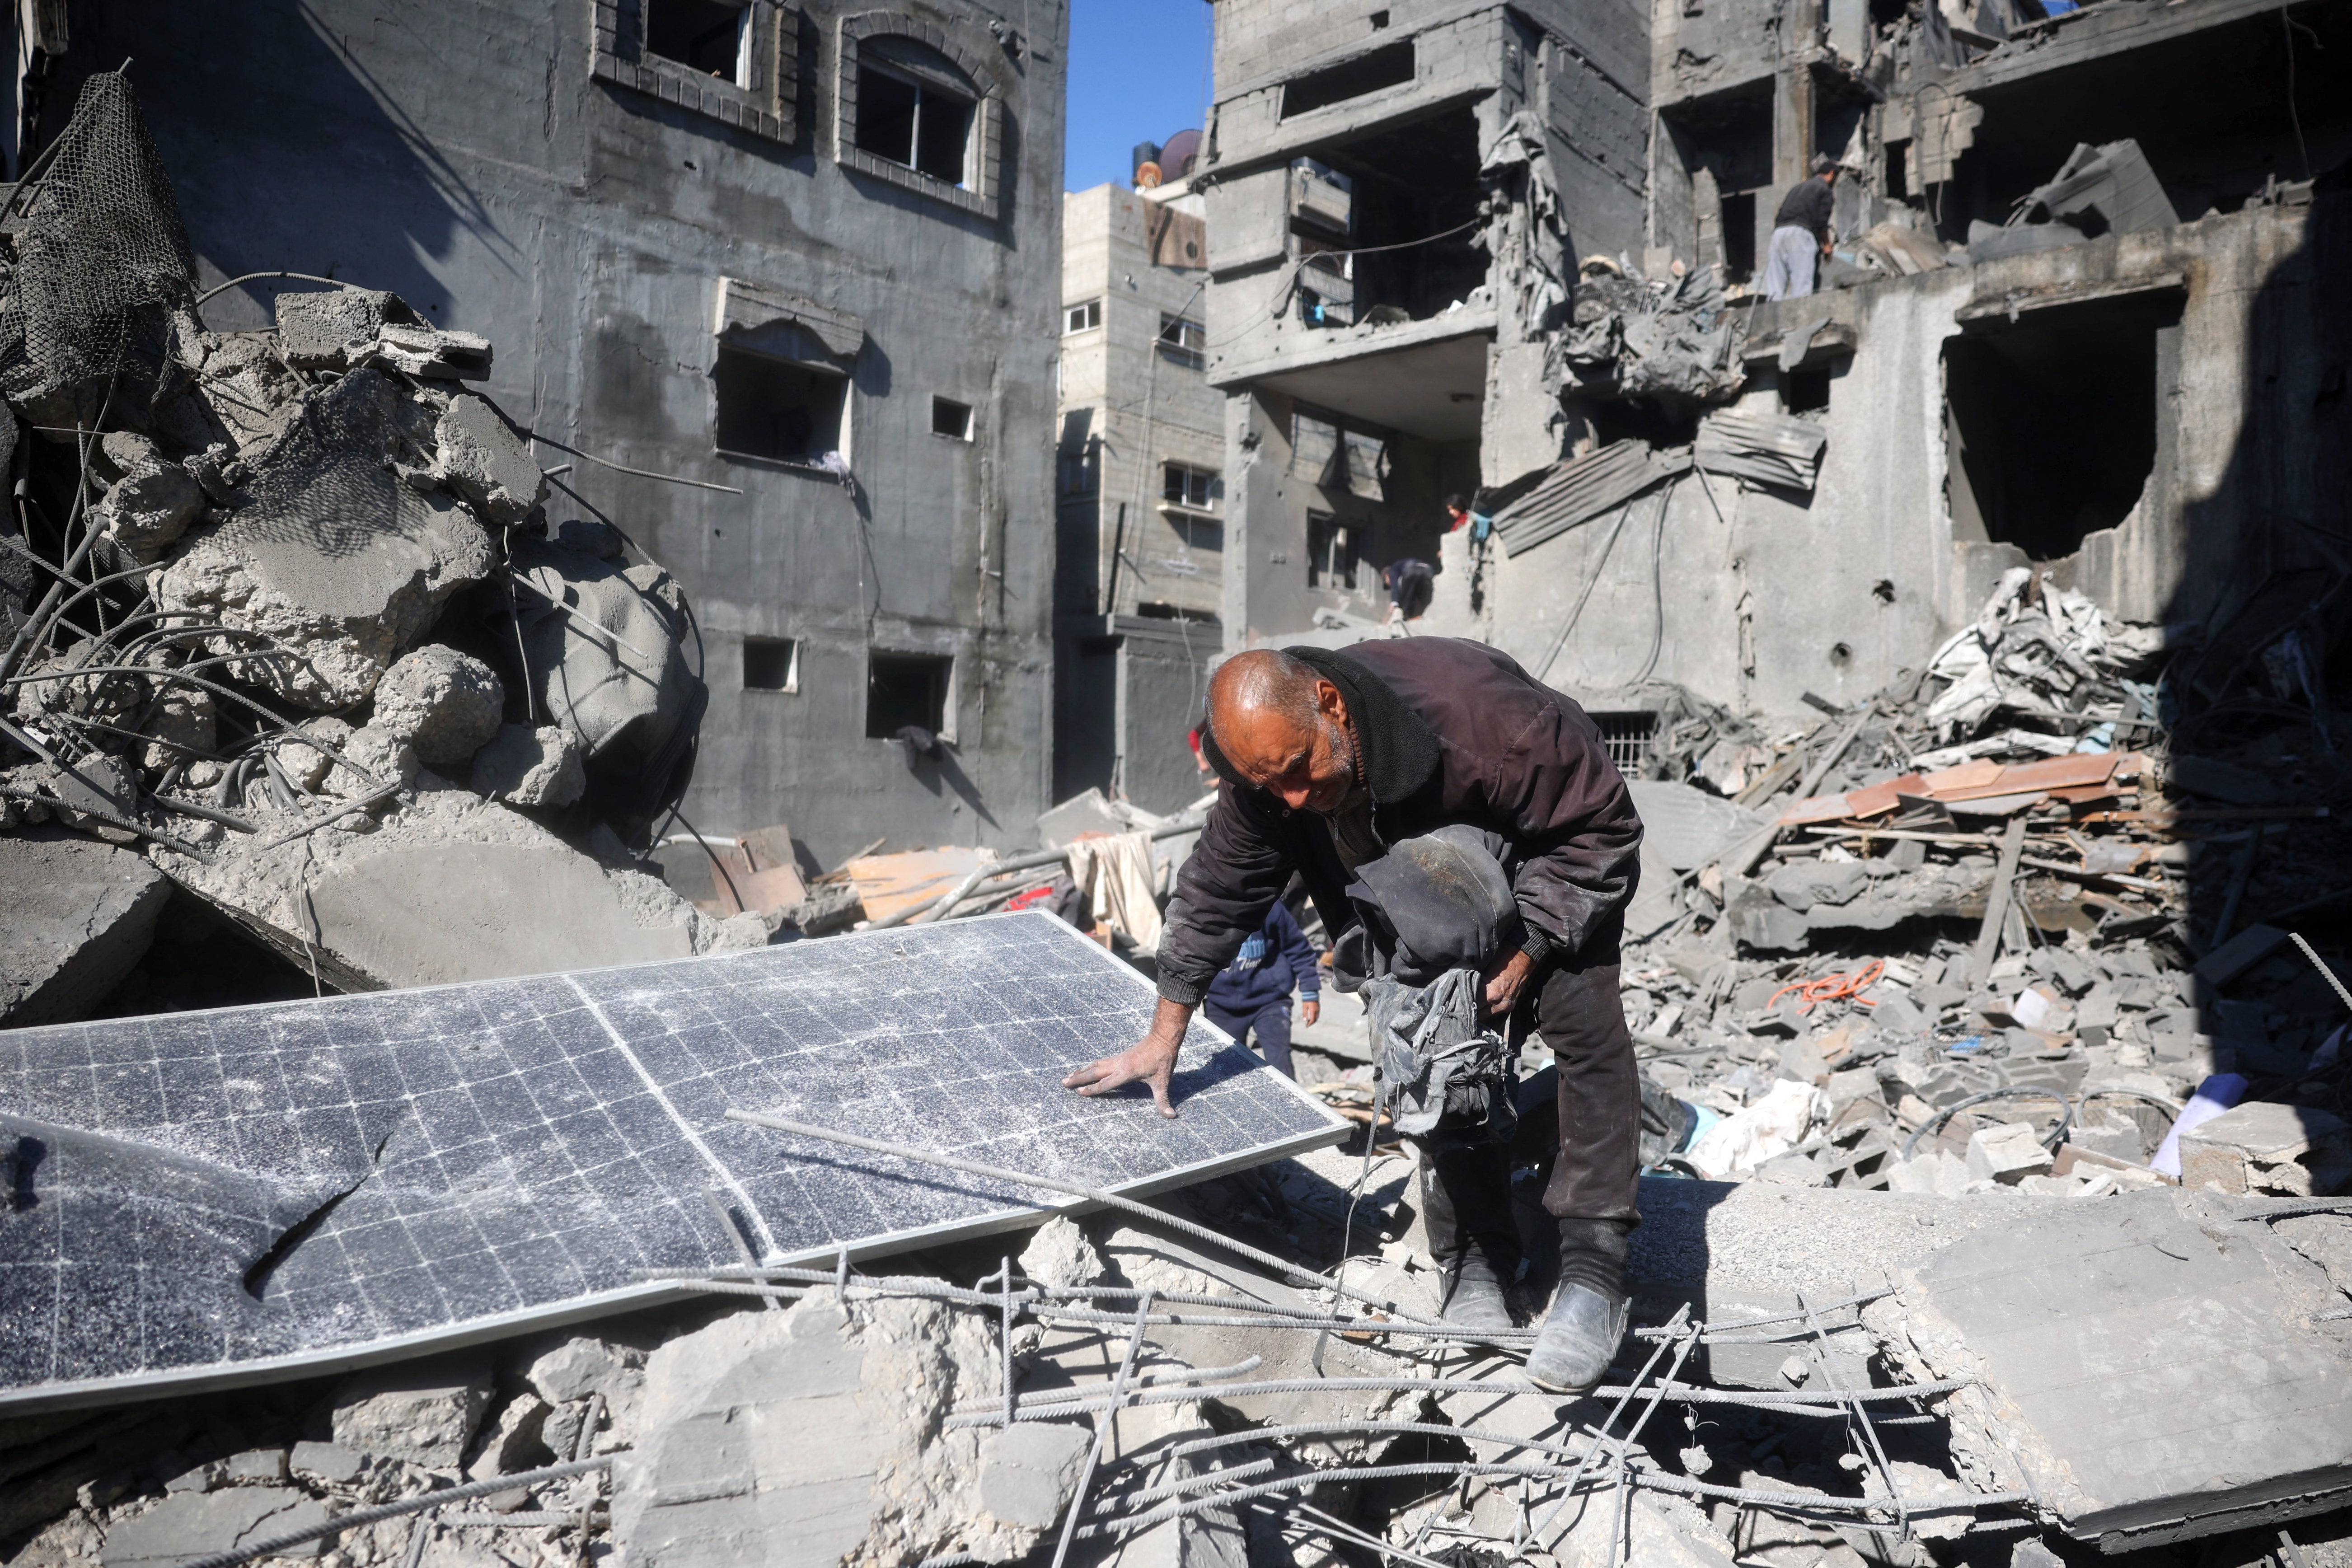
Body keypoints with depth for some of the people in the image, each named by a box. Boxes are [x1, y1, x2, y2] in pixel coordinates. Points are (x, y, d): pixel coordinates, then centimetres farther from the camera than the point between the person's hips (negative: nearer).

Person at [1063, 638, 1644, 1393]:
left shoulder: (1474, 713, -43)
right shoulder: (1268, 768, -25)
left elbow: (1602, 822, -28)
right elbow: (1216, 894, -11)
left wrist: (1528, 946, -31)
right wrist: (1164, 1038, -6)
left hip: (1554, 878, -4)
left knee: (1584, 1026, -20)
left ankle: (1593, 1268, -14)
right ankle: (1474, 1261, 11)